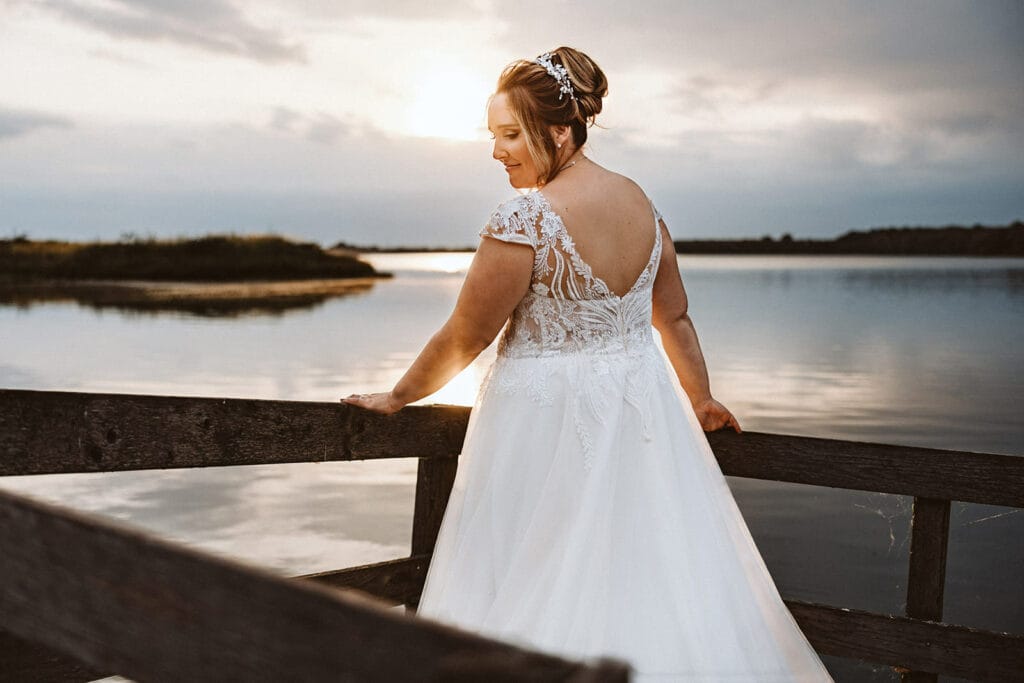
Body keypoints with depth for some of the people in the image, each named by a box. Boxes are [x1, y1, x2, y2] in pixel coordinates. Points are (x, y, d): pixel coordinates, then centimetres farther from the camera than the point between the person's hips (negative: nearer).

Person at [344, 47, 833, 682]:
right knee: (656, 570, 17)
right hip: (643, 405, 7)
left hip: (550, 416, -7)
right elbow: (675, 318, 12)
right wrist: (700, 400, 26)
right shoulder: (641, 201, 3)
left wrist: (397, 397, 4)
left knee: (544, 591, 6)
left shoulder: (524, 220, -20)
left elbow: (463, 339, -12)